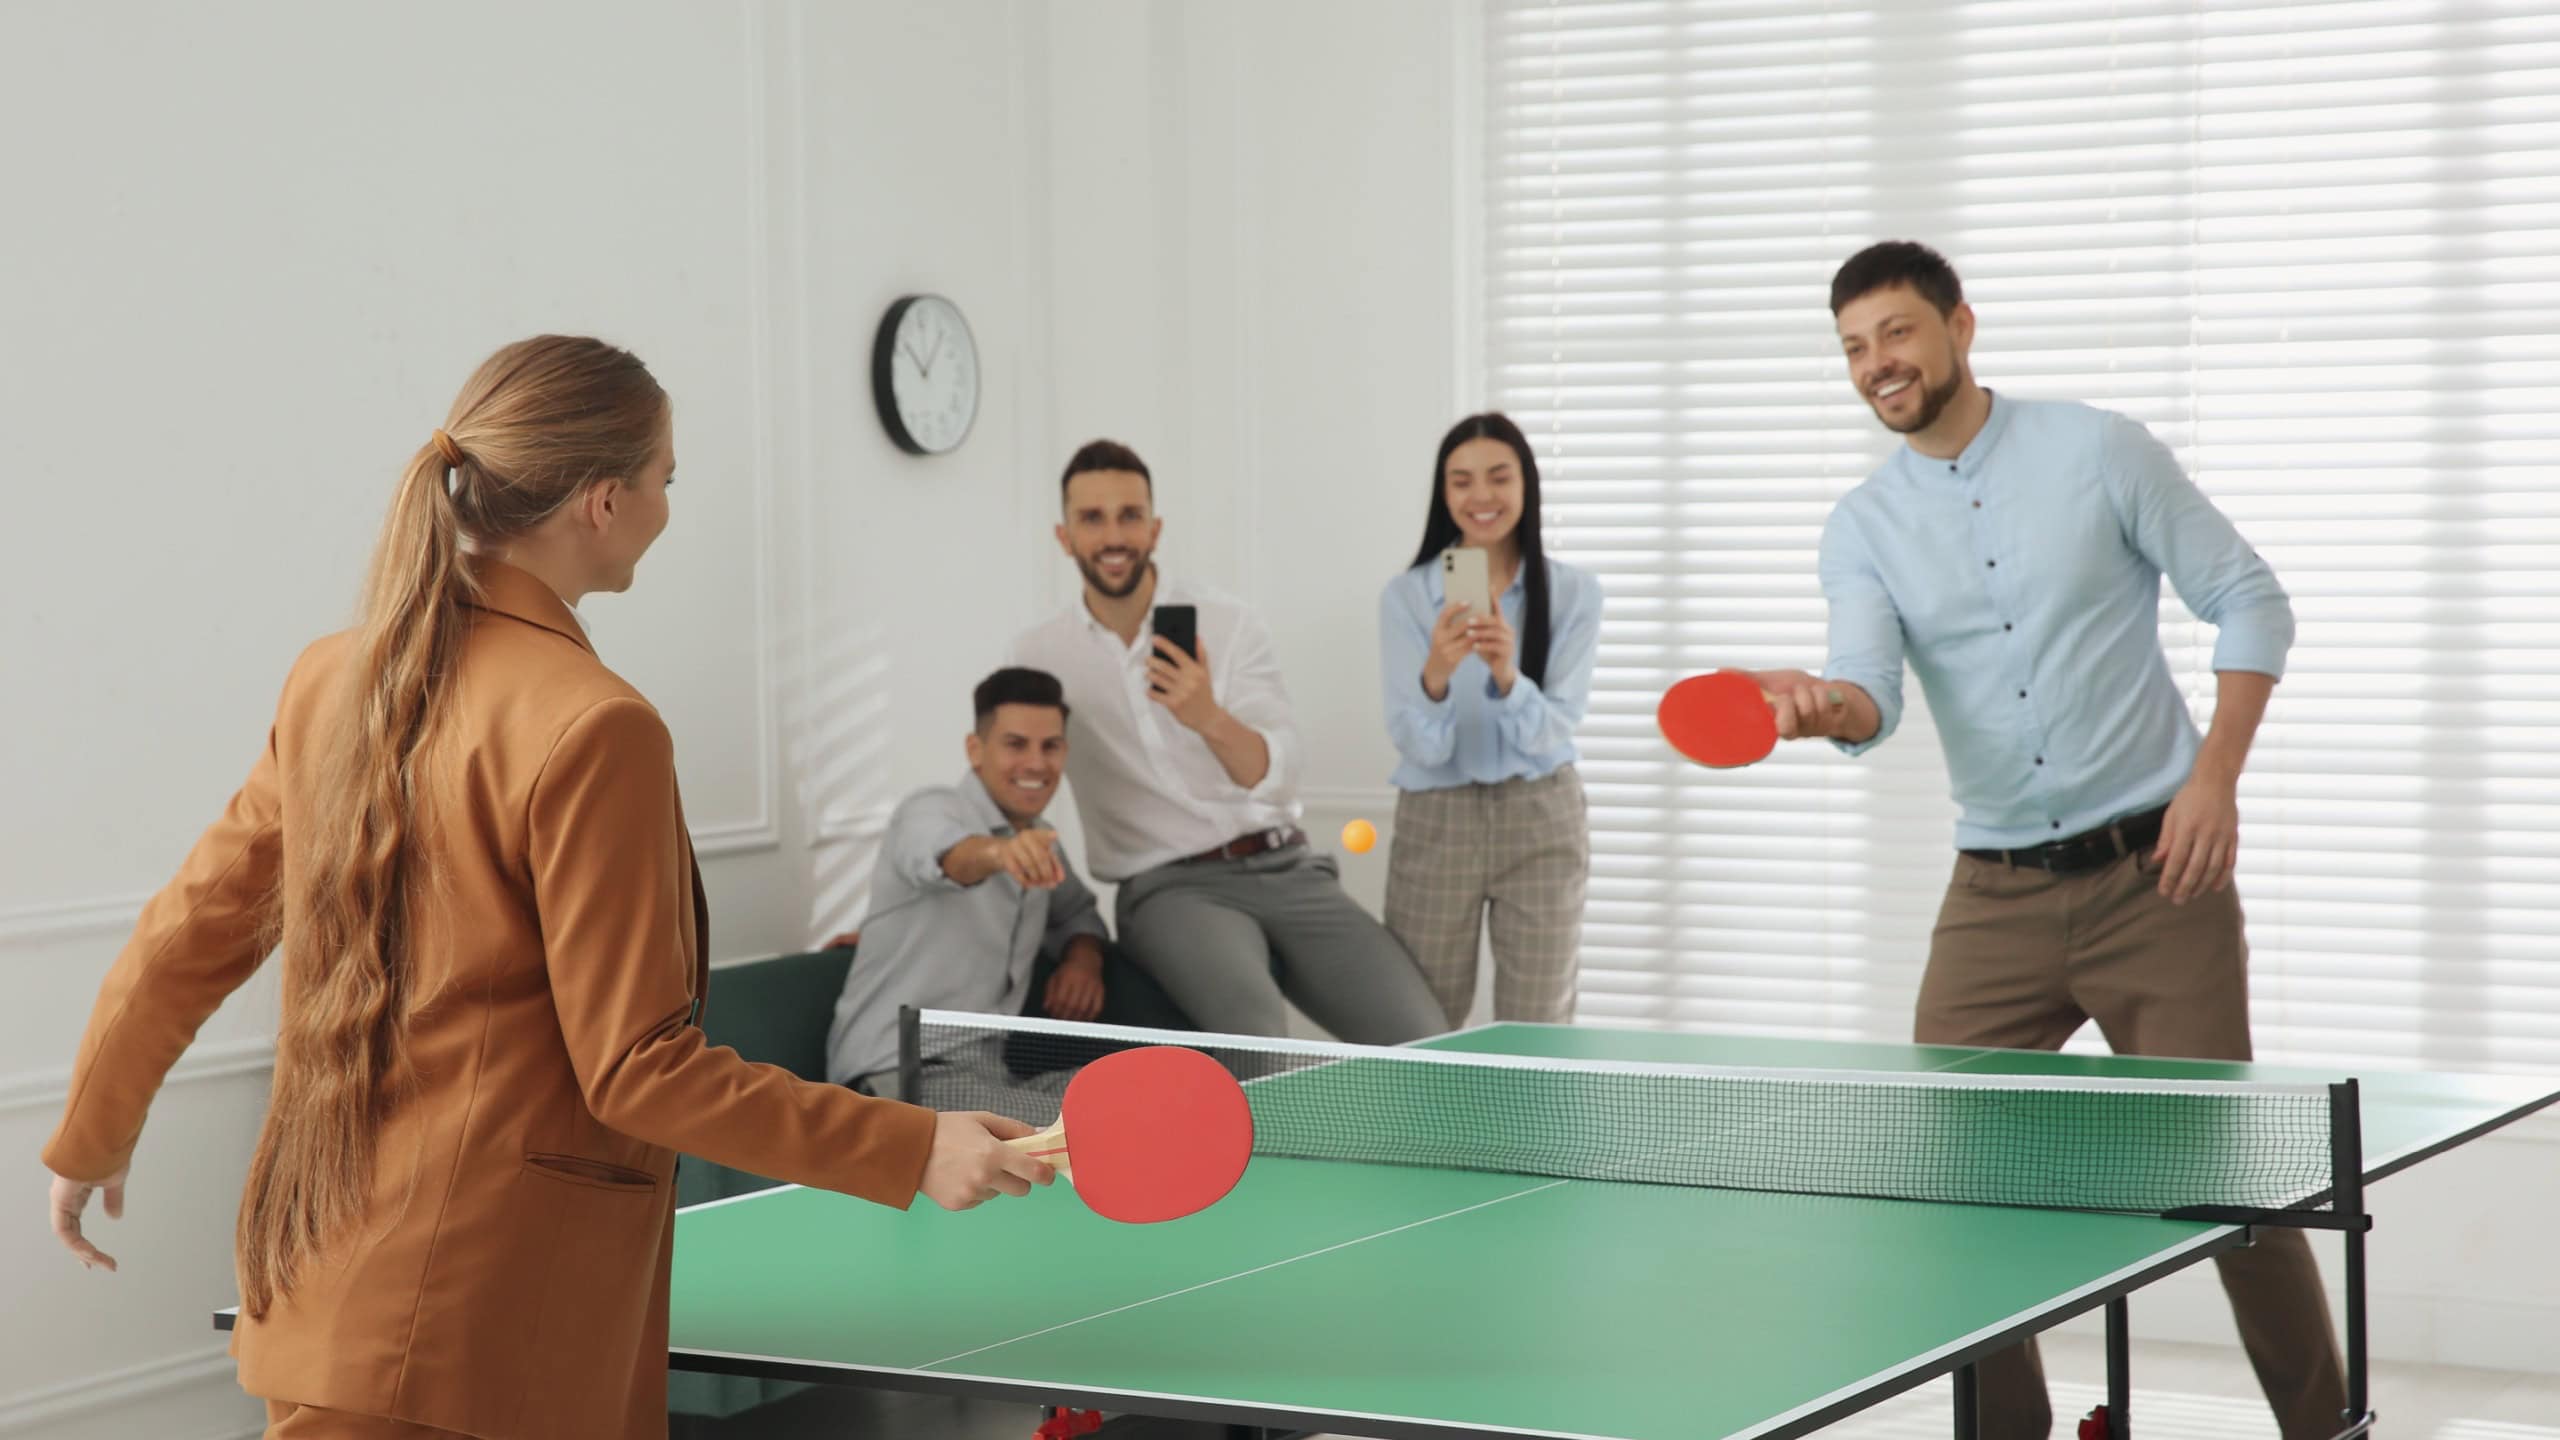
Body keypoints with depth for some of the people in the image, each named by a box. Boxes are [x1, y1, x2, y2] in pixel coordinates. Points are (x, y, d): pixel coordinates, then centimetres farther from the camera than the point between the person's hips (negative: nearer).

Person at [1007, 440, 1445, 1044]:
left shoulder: (1225, 624, 1)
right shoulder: (1039, 653, 6)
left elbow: (1279, 777, -9)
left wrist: (1211, 719, -31)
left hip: (1285, 869, 1)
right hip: (1169, 887, -1)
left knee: (1416, 1032, -21)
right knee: (1251, 1017, -36)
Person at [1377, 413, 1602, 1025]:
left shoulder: (1573, 593, -3)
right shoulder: (1406, 597, -4)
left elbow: (1551, 733, -9)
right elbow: (1417, 745, -10)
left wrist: (1506, 674, -28)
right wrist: (1436, 675, -30)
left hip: (1542, 820, 0)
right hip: (1435, 821, 0)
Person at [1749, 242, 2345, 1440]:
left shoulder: (2099, 453, -3)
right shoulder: (1862, 530, 4)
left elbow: (2250, 599, 0)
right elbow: (1872, 688, -13)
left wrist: (2214, 776, -12)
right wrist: (1819, 705, -37)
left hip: (2154, 870, -3)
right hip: (1998, 892, 3)